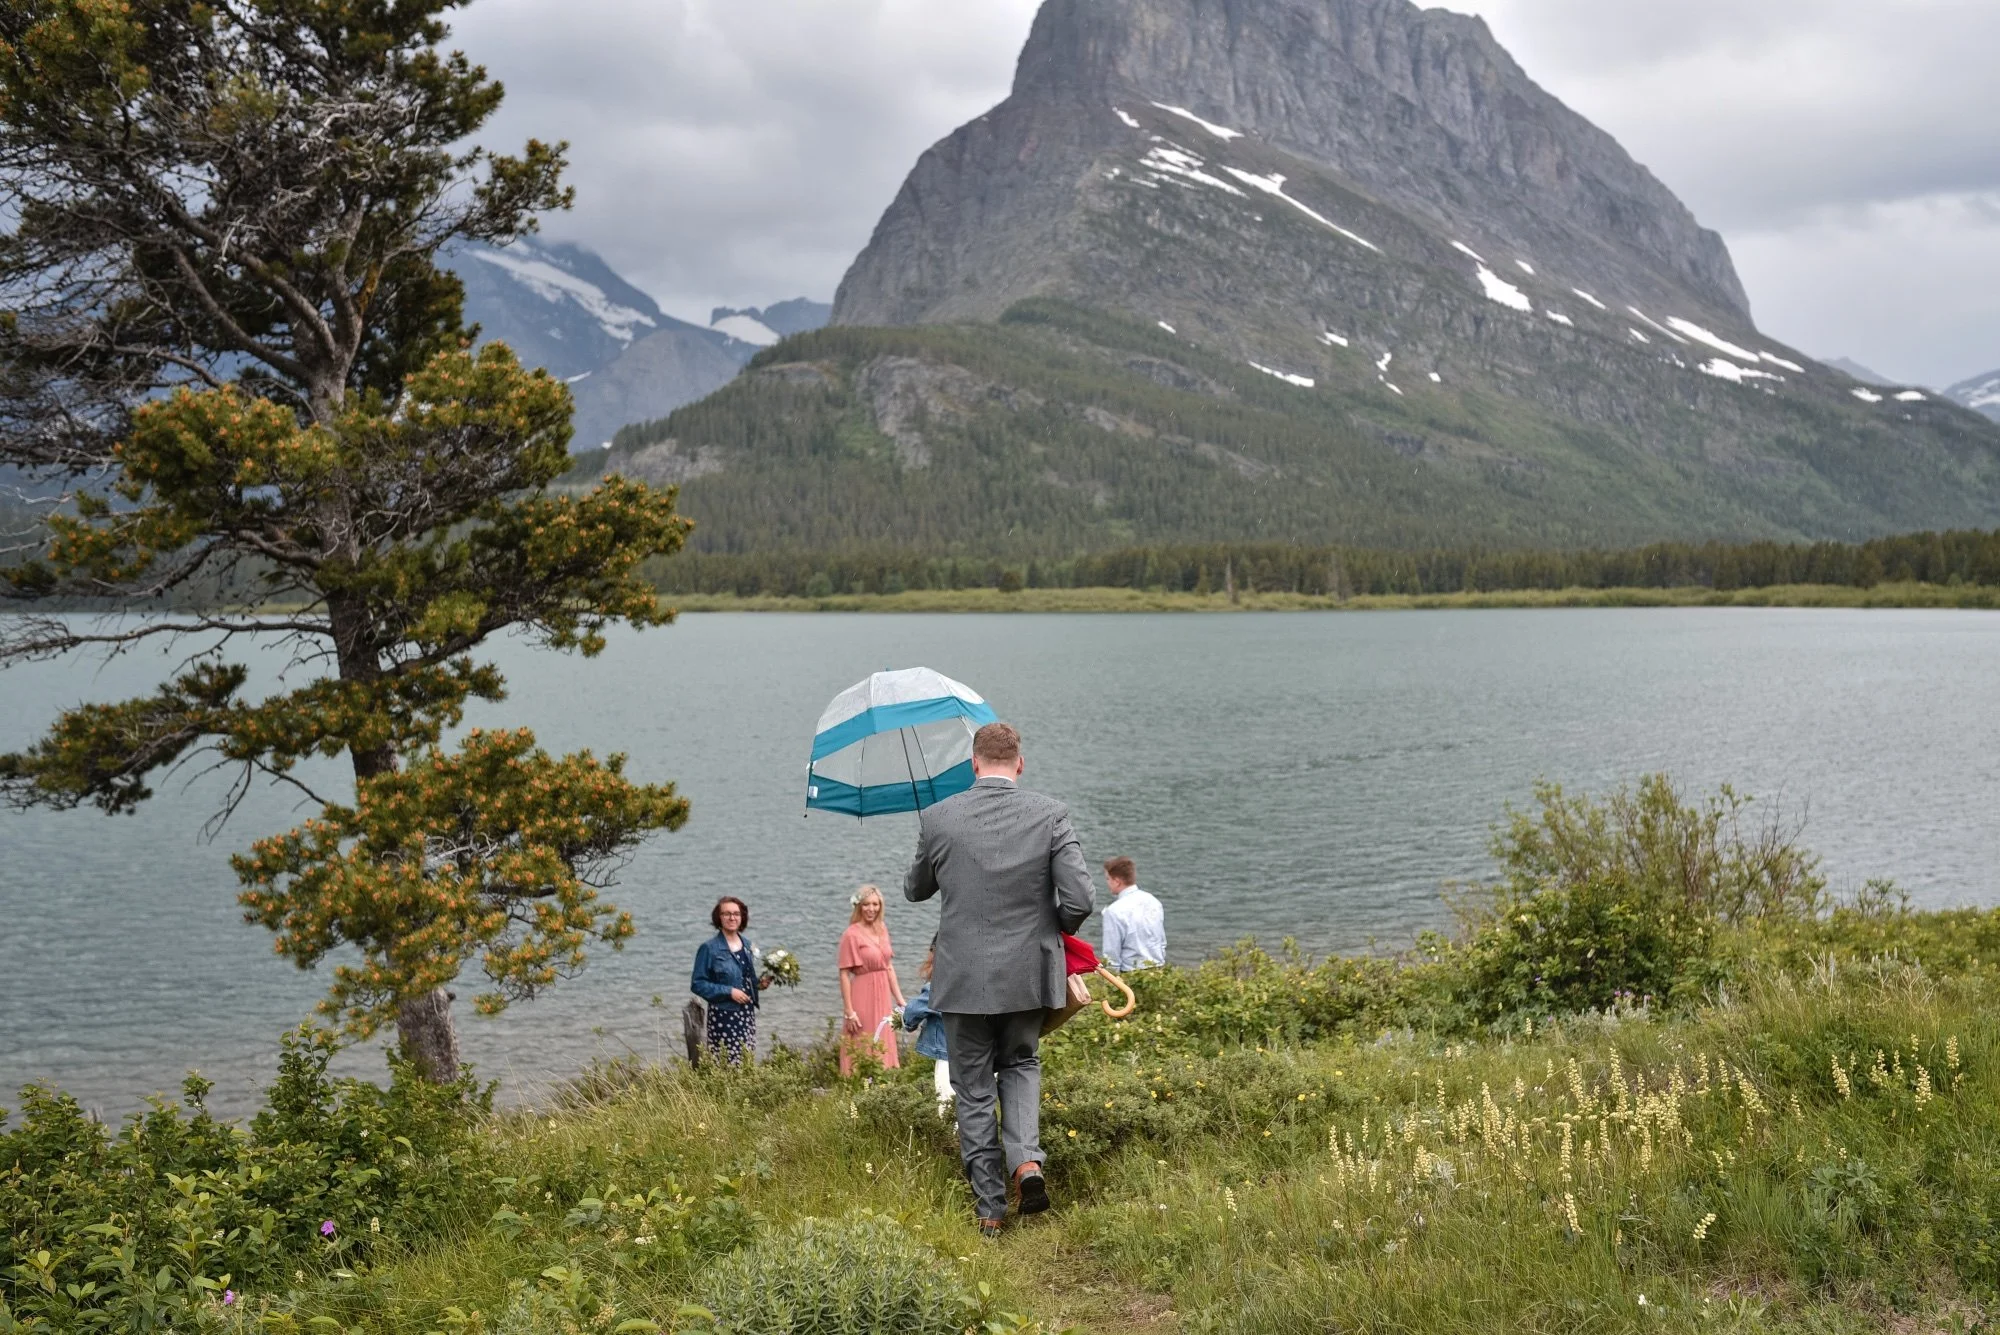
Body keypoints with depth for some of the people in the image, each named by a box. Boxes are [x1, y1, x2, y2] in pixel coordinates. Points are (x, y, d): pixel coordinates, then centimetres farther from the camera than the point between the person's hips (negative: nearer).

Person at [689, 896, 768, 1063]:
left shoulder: (747, 945, 10)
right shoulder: (709, 948, -8)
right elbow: (697, 984, -9)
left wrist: (759, 983, 1)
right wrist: (729, 991, -16)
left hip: (747, 1013, 6)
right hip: (724, 1016, -6)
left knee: (748, 1062, 7)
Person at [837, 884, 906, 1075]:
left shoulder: (882, 929, 8)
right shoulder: (852, 934, -11)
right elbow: (844, 975, -13)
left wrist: (900, 1000, 12)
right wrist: (849, 1012, -16)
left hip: (883, 997, 7)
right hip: (862, 997, -7)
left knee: (883, 1050, 12)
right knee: (863, 1052, 0)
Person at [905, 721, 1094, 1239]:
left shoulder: (938, 819, -6)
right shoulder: (1050, 814, -7)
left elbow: (915, 890, 11)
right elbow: (1079, 901, -12)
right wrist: (1055, 929, 10)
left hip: (964, 978, -1)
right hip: (1029, 975, 1)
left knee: (973, 1091, 12)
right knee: (1020, 1064, 25)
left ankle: (990, 1209, 14)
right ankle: (1026, 1159, 2)